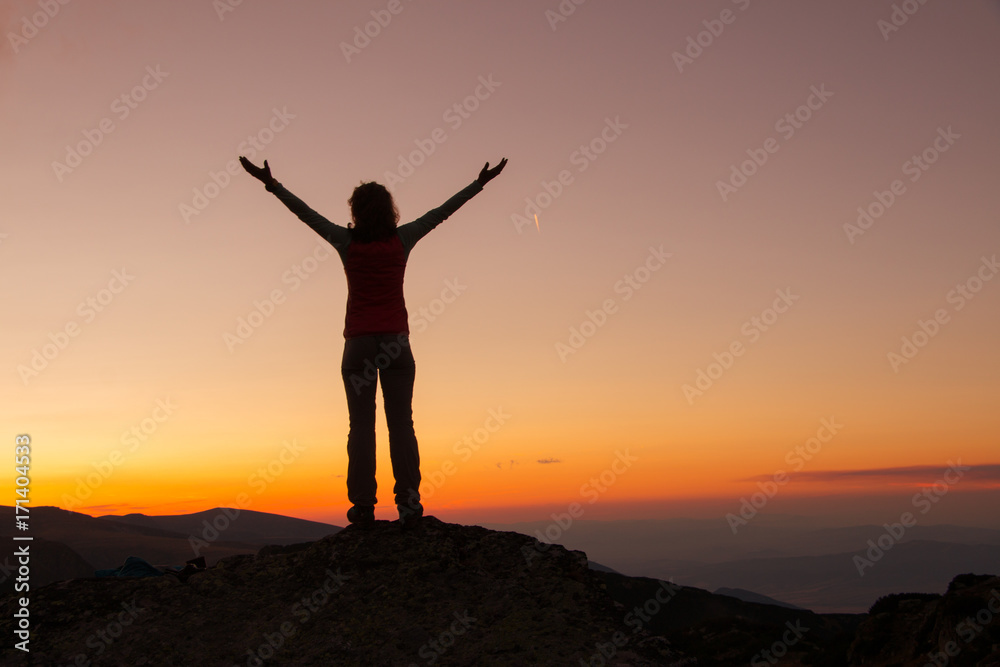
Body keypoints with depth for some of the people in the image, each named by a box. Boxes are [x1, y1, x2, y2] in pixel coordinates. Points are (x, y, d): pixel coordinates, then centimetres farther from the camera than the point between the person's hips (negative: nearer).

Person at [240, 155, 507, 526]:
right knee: (401, 423, 0)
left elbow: (305, 213, 2)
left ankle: (363, 503, -6)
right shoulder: (402, 239, 2)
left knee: (361, 425, -1)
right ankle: (408, 501, -8)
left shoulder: (347, 241, -1)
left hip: (359, 342, -1)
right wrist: (480, 183, 15)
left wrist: (271, 183, 8)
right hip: (396, 341, 1)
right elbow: (441, 212, 8)